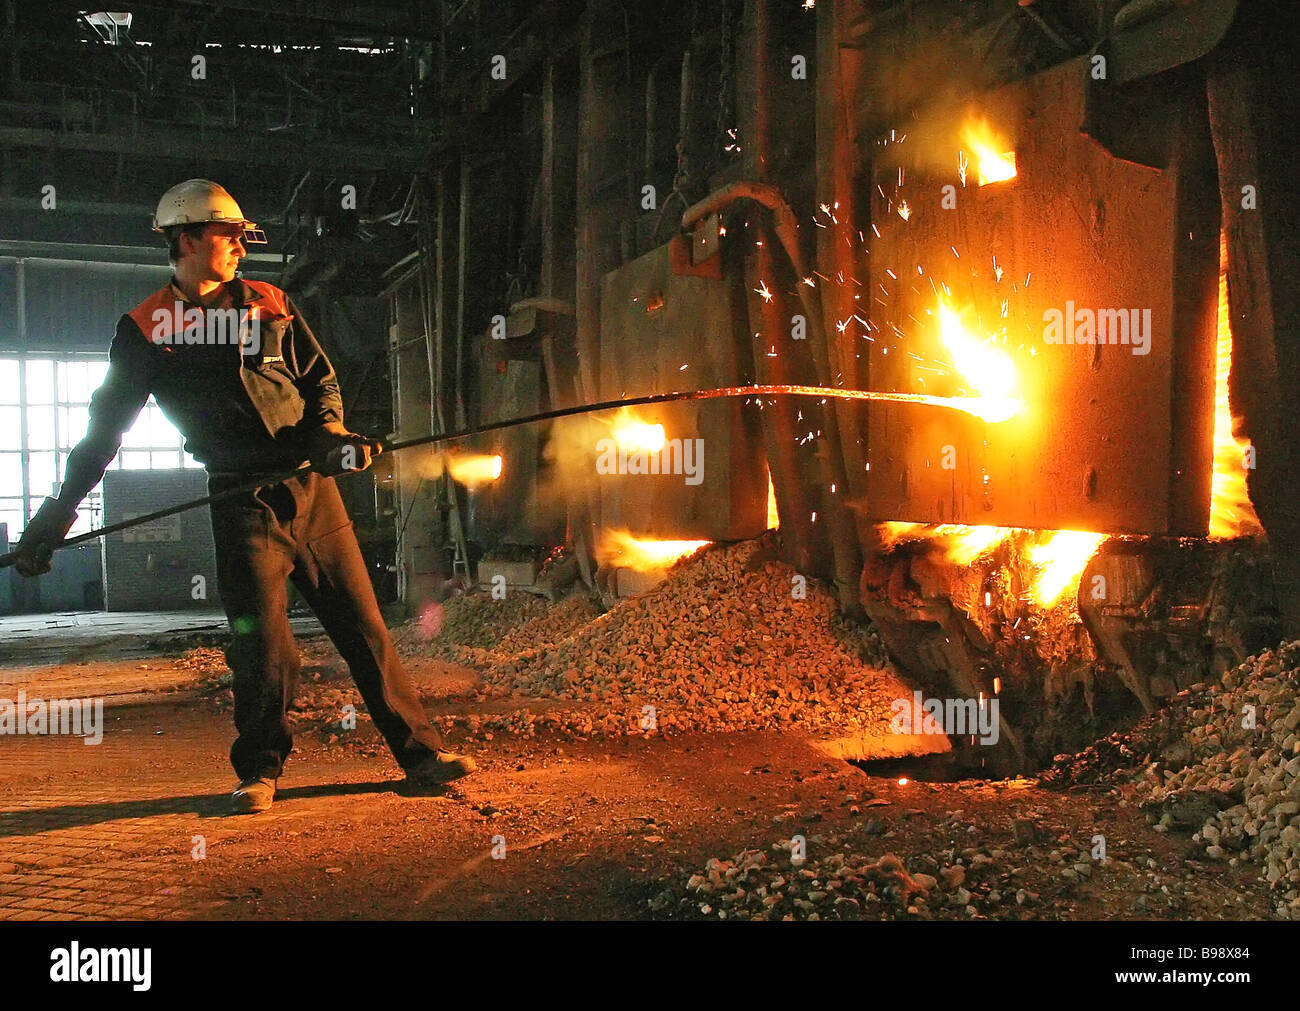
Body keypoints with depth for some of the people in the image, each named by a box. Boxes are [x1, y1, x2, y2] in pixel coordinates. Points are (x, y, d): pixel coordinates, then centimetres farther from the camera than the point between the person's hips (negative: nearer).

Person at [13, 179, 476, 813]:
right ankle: (260, 770, 13)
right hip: (242, 504, -2)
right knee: (262, 645, -8)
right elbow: (103, 429, 8)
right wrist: (53, 516, 6)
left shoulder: (271, 307, 12)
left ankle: (420, 752, 10)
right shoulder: (145, 330, 5)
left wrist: (327, 435, -5)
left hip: (312, 488, 2)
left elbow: (322, 381, 17)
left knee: (364, 627, 2)